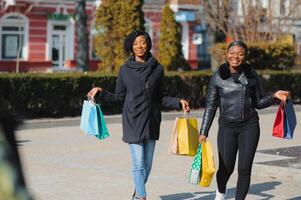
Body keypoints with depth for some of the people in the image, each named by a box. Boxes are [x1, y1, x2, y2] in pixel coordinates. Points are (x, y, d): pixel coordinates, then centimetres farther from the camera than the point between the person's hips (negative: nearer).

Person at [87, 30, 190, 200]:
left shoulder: (157, 68, 5)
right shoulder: (125, 69, 3)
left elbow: (162, 98, 10)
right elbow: (119, 97, 7)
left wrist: (178, 102, -5)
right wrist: (101, 93, -6)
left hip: (151, 122, 2)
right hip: (133, 122, -2)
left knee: (147, 164, 8)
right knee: (138, 164, -9)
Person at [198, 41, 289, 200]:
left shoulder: (252, 76, 1)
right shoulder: (218, 77, -2)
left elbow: (259, 102, 10)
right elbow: (210, 106, 1)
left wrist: (274, 96, -9)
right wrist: (203, 132, -1)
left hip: (249, 126, 1)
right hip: (227, 127, -1)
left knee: (244, 169, -3)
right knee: (226, 168, 3)